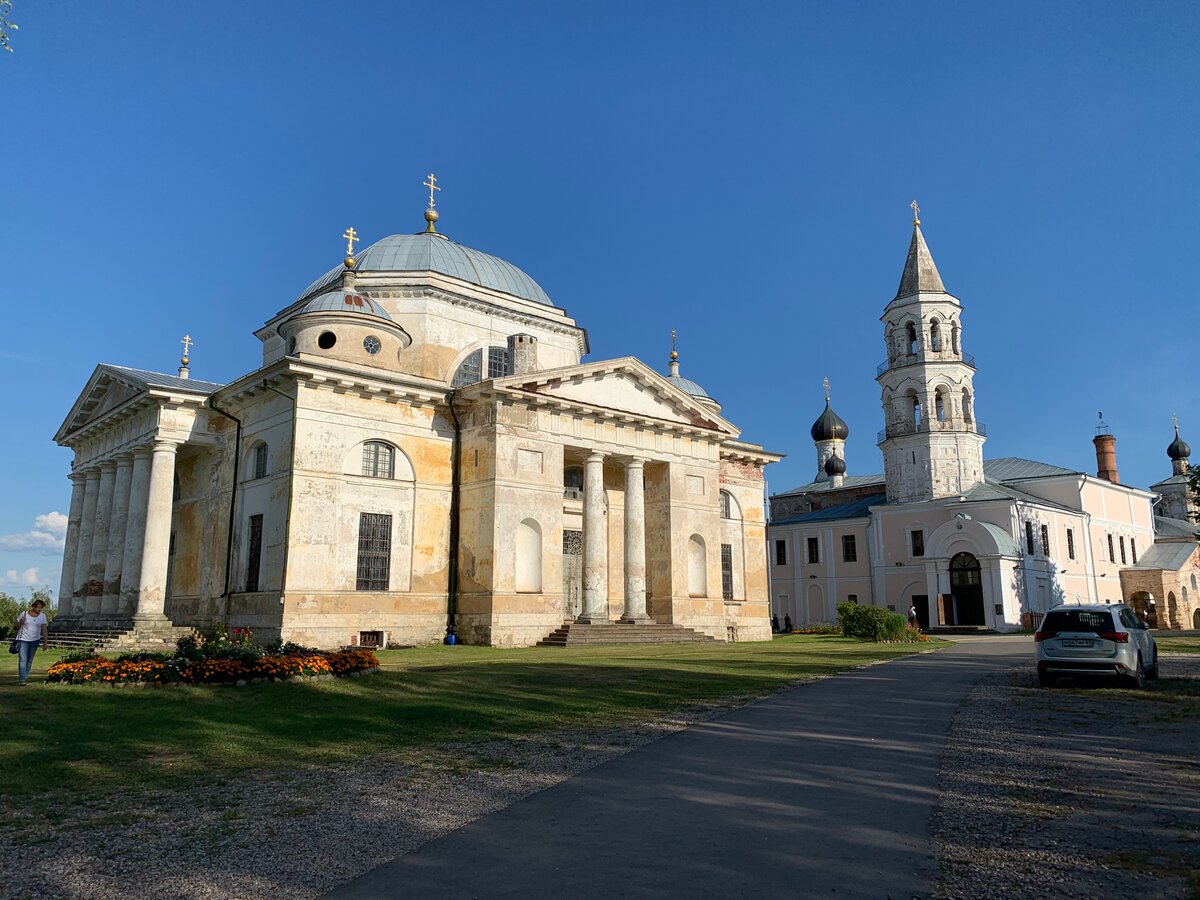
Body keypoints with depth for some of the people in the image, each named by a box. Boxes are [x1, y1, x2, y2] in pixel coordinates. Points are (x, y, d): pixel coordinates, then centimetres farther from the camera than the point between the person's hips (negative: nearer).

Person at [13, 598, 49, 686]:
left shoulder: (42, 616, 3)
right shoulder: (24, 614, -6)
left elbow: (44, 630, 5)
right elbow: (16, 627, 2)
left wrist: (45, 643, 2)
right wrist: (21, 622, -19)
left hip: (35, 641, 3)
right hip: (23, 640, -3)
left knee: (29, 660, 10)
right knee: (22, 660, -12)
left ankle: (25, 676, 23)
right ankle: (23, 679, -17)